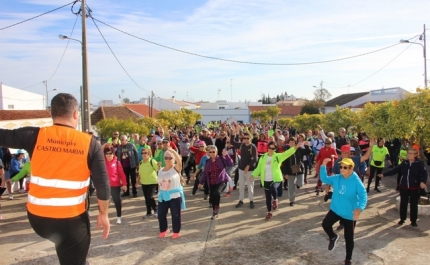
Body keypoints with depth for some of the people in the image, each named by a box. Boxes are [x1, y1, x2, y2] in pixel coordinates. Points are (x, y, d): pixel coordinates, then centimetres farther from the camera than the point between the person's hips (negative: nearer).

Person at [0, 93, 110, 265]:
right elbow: (102, 184, -9)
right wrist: (103, 214, 4)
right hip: (71, 219, -2)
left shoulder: (35, 136, -8)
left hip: (37, 217, 3)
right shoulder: (89, 143, -9)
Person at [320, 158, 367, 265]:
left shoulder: (356, 182, -19)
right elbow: (324, 179, 5)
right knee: (325, 224, -10)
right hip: (335, 210, 4)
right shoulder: (336, 178, -3)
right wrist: (323, 166, -9)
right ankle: (333, 237, 25)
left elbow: (363, 196, -22)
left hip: (350, 214, -4)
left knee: (349, 238, 6)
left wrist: (360, 208, -40)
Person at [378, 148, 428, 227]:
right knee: (403, 203, 11)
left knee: (414, 205, 7)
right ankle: (402, 219, 25)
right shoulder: (404, 163, 3)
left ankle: (413, 221, 19)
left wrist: (423, 181, -37)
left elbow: (425, 173, -17)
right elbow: (395, 170, 6)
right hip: (404, 187, 3)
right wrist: (384, 174, 2)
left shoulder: (420, 163, -8)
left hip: (414, 188, -3)